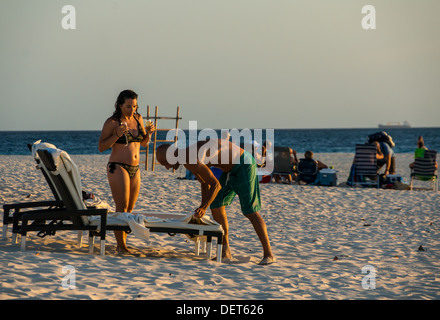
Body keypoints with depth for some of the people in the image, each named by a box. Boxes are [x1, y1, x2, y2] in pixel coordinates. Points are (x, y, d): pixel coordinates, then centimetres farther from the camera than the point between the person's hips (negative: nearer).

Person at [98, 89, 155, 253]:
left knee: (130, 209, 8)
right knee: (122, 208, -12)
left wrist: (149, 133, -3)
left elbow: (144, 143, 18)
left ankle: (122, 243, 15)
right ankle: (121, 246, -11)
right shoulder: (112, 122, -8)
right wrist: (117, 135, -21)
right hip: (118, 168, -7)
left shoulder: (138, 118, 9)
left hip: (135, 170, 7)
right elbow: (101, 147, -8)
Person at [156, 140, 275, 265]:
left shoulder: (191, 161, -27)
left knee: (250, 212, -9)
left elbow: (216, 185, -21)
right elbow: (205, 183, 17)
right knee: (216, 205, 6)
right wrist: (202, 207, 17)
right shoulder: (188, 154, 5)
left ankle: (268, 254, -3)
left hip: (244, 164, -10)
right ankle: (225, 251, 13)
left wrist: (203, 207, -13)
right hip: (231, 169, 10)